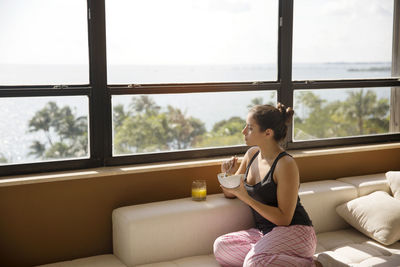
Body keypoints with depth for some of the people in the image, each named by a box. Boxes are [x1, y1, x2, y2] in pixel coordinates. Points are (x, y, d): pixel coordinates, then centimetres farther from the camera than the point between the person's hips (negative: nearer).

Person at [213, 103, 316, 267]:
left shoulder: (286, 164, -16)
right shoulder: (252, 154, 7)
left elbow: (284, 219, -18)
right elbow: (230, 193, 18)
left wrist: (246, 198, -22)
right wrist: (228, 175, -4)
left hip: (294, 232, -7)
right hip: (264, 232, 7)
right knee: (220, 246, -17)